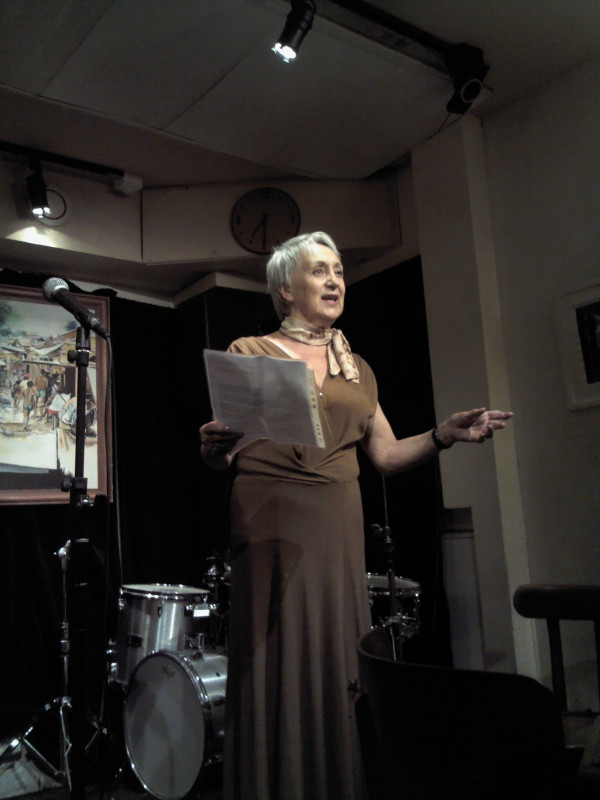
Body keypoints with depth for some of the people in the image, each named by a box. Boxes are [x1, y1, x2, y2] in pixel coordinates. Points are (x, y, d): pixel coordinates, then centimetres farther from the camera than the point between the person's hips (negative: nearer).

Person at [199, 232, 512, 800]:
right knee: (280, 665, -3)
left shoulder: (356, 367, 18)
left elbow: (387, 455, 13)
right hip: (272, 521, -4)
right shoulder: (249, 353, 5)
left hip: (339, 526, 4)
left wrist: (445, 435, -2)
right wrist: (213, 448, -20)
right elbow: (222, 456, 2)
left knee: (338, 663, 7)